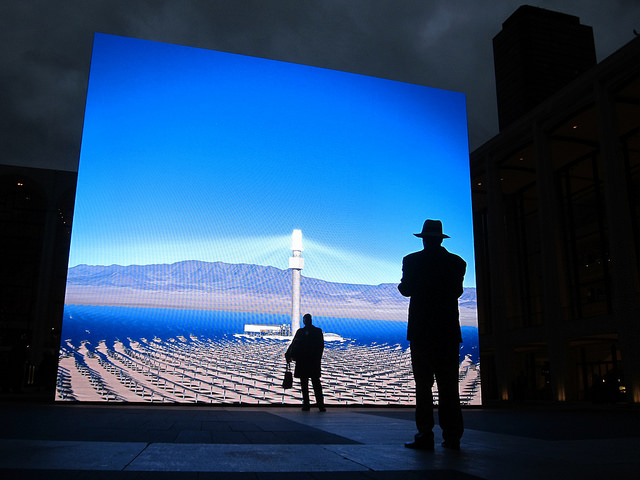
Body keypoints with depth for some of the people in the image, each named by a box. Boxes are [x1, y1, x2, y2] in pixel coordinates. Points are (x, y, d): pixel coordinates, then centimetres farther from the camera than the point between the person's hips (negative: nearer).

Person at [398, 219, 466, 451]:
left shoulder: (412, 261, -3)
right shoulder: (457, 262, 6)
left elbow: (406, 289, -2)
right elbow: (457, 291, 12)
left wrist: (402, 284, 19)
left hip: (421, 329, -3)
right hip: (449, 330, 3)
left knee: (423, 383, 0)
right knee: (448, 384, 7)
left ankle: (425, 434, -1)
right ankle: (452, 436, 8)